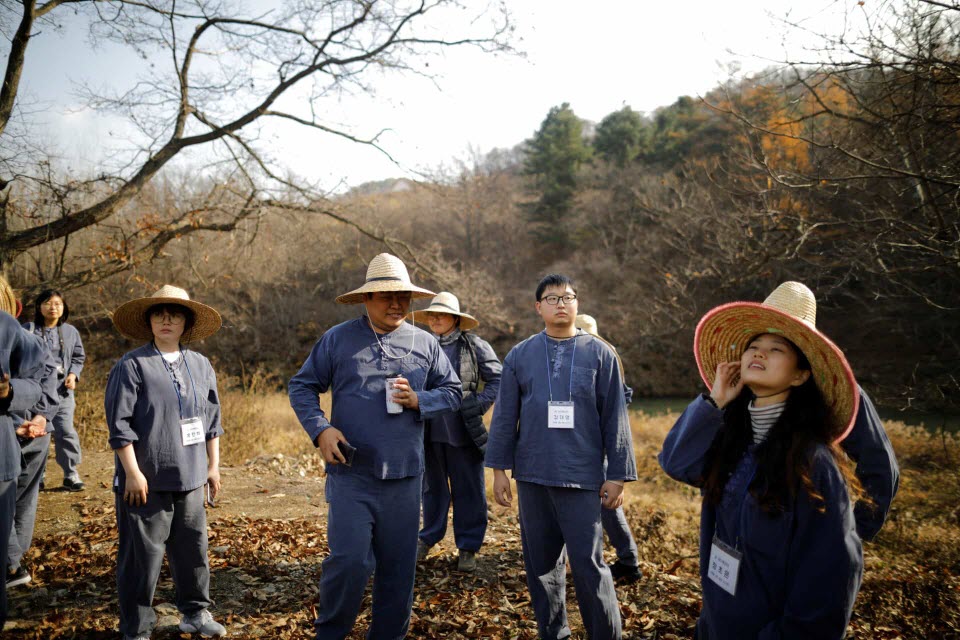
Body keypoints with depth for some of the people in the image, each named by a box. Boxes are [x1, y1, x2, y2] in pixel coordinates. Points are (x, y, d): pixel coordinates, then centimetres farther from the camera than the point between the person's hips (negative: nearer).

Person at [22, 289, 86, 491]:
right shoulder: (28, 330, 2)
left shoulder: (71, 331, 10)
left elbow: (78, 357, 16)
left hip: (62, 389, 1)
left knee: (66, 431, -4)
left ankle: (71, 473, 5)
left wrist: (73, 374, -1)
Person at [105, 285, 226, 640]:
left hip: (190, 478, 5)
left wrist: (213, 466, 13)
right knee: (143, 555, 3)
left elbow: (212, 421, 14)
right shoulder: (132, 365, -7)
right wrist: (133, 473, -13)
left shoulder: (200, 365, 9)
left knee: (192, 548, 14)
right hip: (147, 481, -5)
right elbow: (119, 424, -10)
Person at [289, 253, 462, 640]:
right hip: (351, 474, -2)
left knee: (398, 565, 10)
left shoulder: (425, 344, 6)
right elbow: (302, 386, 5)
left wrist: (419, 401, -9)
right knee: (349, 559, -8)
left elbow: (452, 391, 11)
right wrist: (320, 429, -10)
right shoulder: (338, 339, 1)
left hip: (404, 477, 3)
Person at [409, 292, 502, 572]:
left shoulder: (475, 345, -3)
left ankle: (468, 547, 15)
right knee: (432, 486, 16)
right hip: (430, 431, 4)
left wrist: (478, 404, -12)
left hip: (463, 431, -3)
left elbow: (498, 379, -2)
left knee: (468, 489, 4)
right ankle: (428, 538, 32)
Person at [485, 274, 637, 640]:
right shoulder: (519, 356, 5)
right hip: (532, 475, 2)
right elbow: (505, 416, 6)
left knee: (588, 563, -3)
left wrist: (617, 475, -2)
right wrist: (499, 468, 3)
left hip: (582, 476, -2)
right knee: (541, 561, 12)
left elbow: (614, 419, 1)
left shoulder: (600, 355, 2)